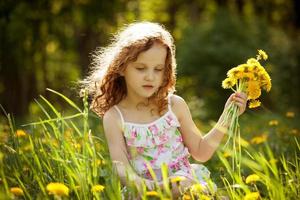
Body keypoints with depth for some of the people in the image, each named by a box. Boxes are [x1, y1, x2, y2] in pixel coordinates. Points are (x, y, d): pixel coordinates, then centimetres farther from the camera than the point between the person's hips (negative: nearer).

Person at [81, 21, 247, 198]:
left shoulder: (175, 105, 5)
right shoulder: (114, 118, -1)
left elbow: (201, 152, 13)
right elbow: (121, 169, -10)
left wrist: (226, 118, 1)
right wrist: (150, 187, -31)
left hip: (184, 183, 1)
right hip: (144, 190, -1)